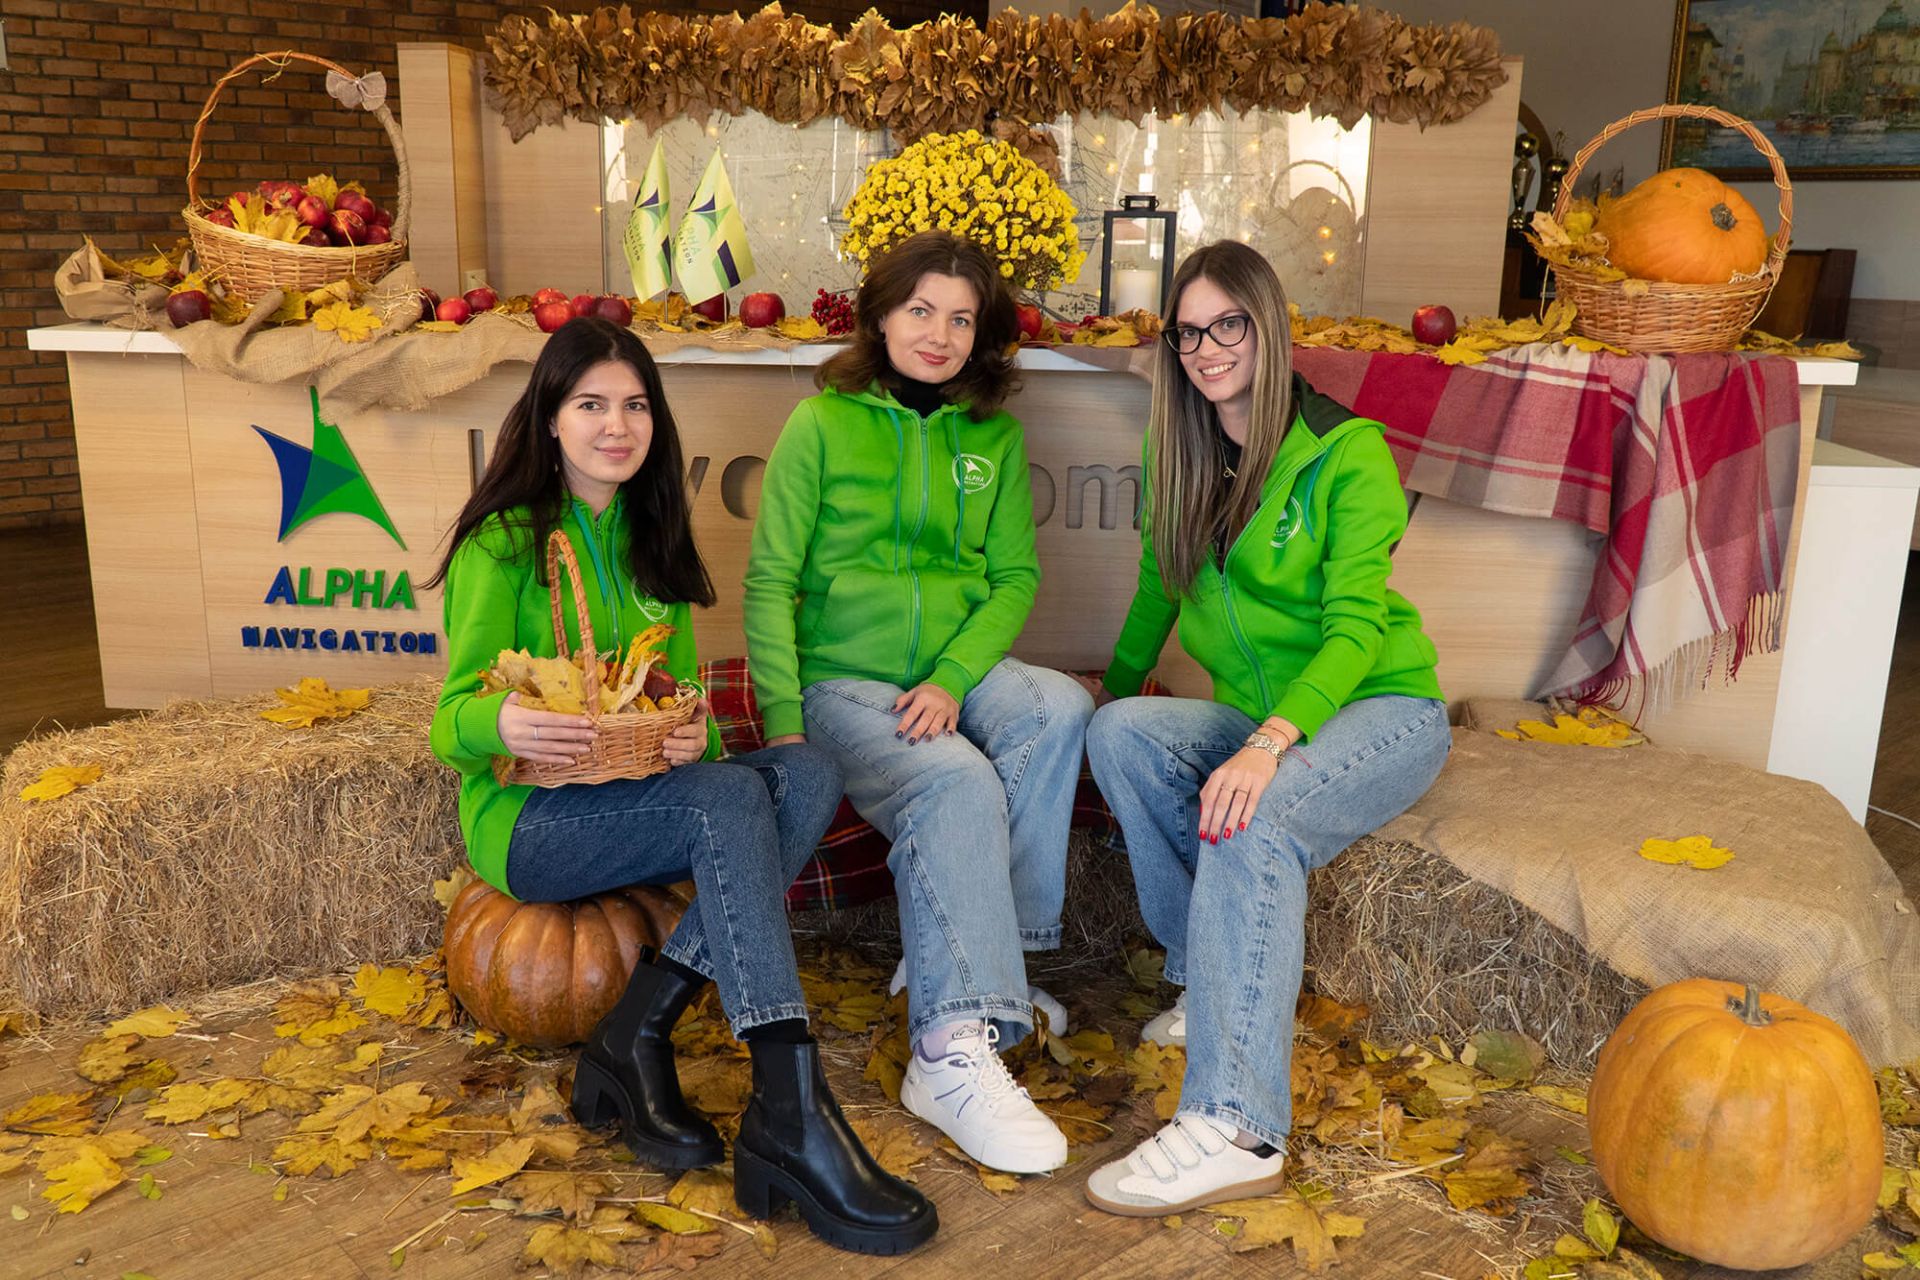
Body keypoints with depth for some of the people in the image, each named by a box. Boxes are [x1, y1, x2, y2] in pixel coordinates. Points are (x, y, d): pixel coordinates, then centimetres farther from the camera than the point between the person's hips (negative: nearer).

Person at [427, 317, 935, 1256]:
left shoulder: (649, 537, 14)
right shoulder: (502, 542, -5)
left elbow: (685, 696, 12)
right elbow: (452, 725, -12)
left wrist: (695, 737, -13)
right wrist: (501, 724, -37)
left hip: (640, 797, 6)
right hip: (528, 817, -6)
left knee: (808, 773, -22)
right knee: (731, 799, -33)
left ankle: (638, 1035, -23)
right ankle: (792, 1123, -38)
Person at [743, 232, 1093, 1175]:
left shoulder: (993, 436, 11)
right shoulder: (822, 425, 1)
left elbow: (1015, 577, 6)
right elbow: (769, 582, -1)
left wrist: (951, 679, -13)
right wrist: (783, 725, -12)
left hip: (958, 671, 4)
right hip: (843, 681, -3)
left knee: (1059, 708, -29)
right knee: (957, 782, -32)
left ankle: (947, 958, -18)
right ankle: (955, 1050, -32)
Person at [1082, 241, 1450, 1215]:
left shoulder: (1347, 453, -12)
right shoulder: (1182, 457, 8)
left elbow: (1356, 625, -20)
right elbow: (1158, 588, 21)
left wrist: (1270, 743, -34)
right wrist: (1112, 689, 19)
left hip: (1380, 709, -6)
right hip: (1252, 715, 6)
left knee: (1254, 819, -35)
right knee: (1119, 731, -23)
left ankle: (1232, 1129, -37)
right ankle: (1213, 981, -12)